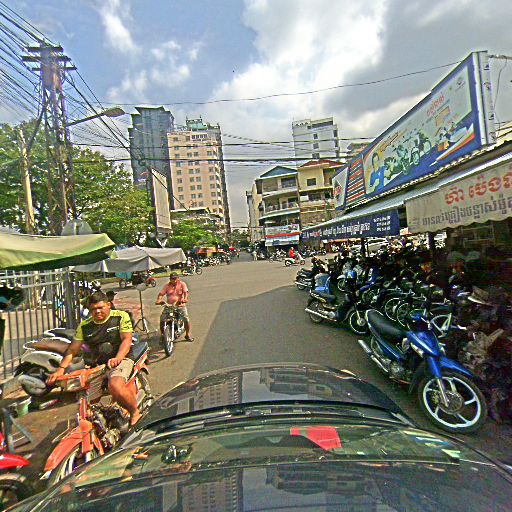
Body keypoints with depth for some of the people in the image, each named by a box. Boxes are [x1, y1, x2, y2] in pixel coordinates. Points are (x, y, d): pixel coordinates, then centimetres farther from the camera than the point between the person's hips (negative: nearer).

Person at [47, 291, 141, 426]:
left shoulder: (121, 316, -4)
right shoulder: (84, 326, 9)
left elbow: (127, 340, -13)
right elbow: (72, 350, 11)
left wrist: (117, 358, -29)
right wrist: (61, 369, -5)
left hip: (121, 360, -6)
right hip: (97, 364, 7)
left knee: (115, 386, -31)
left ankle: (136, 413, -8)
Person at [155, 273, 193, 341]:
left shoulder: (182, 284, 3)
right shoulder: (167, 286, 9)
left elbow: (186, 292, -10)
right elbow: (161, 293, 2)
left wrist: (185, 299, -31)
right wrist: (158, 300, -20)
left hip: (180, 305, -2)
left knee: (186, 319, -17)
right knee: (162, 319, -13)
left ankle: (188, 334, 4)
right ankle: (162, 335, 8)